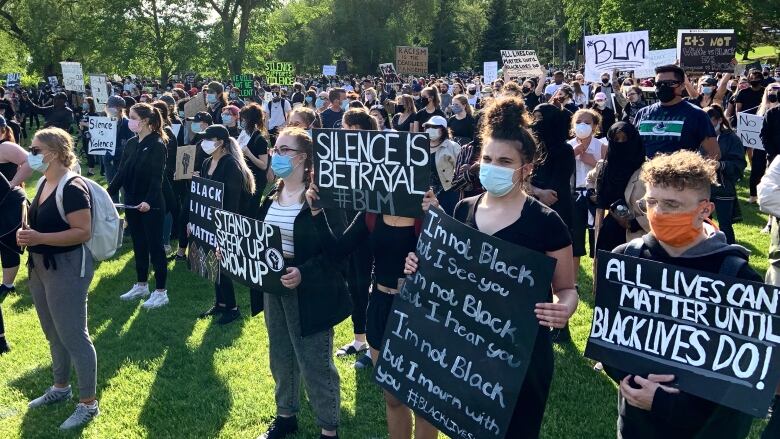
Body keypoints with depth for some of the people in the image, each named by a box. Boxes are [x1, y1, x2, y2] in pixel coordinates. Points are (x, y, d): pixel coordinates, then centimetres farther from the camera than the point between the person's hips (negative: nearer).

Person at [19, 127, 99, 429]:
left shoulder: (72, 188, -20)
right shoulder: (43, 183, 10)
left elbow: (83, 232, -24)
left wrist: (39, 238, -28)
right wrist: (26, 233, 1)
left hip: (67, 269, -9)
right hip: (39, 266, 10)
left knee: (73, 336, -2)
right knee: (54, 334, 21)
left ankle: (88, 404, 9)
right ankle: (61, 387, 39)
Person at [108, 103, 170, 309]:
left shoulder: (157, 145, -13)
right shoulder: (131, 144, 9)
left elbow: (157, 177, -21)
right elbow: (122, 173, 12)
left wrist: (149, 201, -32)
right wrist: (108, 193, 5)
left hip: (151, 205, -8)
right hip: (132, 203, 8)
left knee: (155, 246, 0)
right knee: (138, 245, 16)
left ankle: (161, 292, 8)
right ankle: (141, 285, 30)